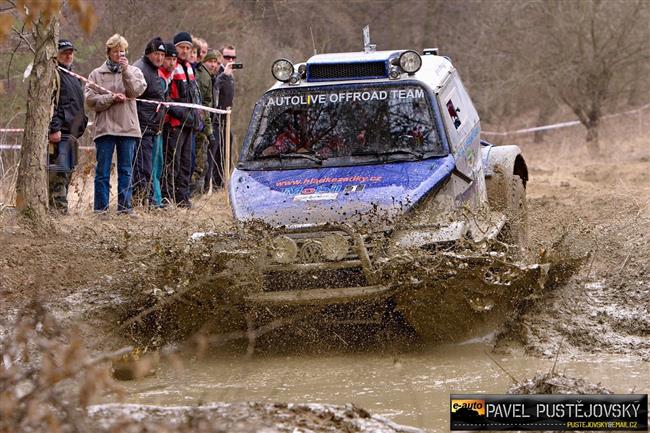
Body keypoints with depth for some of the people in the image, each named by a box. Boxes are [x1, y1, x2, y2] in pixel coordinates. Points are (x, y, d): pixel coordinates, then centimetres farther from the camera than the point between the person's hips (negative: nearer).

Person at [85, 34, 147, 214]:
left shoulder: (134, 71, 11)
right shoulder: (97, 74, 8)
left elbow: (137, 90, -8)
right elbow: (91, 99, -2)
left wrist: (126, 70, -14)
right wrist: (112, 98, -12)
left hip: (128, 127, 1)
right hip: (105, 128, -1)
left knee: (125, 170, 5)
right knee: (103, 171, 0)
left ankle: (124, 206, 10)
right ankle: (101, 208, 3)